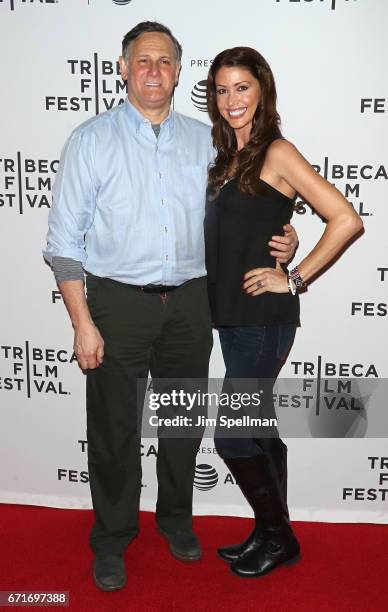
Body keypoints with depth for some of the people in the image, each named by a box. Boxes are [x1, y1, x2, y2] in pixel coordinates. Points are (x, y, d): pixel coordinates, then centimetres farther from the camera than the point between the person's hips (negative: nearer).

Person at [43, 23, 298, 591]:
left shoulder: (205, 139, 6)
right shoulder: (92, 139, -4)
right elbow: (65, 240, -6)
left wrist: (281, 235, -4)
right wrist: (83, 324, -11)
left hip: (189, 302, 3)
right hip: (119, 302, -3)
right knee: (114, 428, 7)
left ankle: (176, 518, 40)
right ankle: (112, 539, 29)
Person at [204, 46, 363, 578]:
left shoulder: (276, 152, -10)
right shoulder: (228, 157, 12)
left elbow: (346, 220, -17)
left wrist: (295, 279, -14)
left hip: (264, 316, -8)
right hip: (232, 314, 8)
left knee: (232, 434, -2)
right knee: (260, 428, 15)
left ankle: (278, 538, 18)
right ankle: (271, 535, 29)